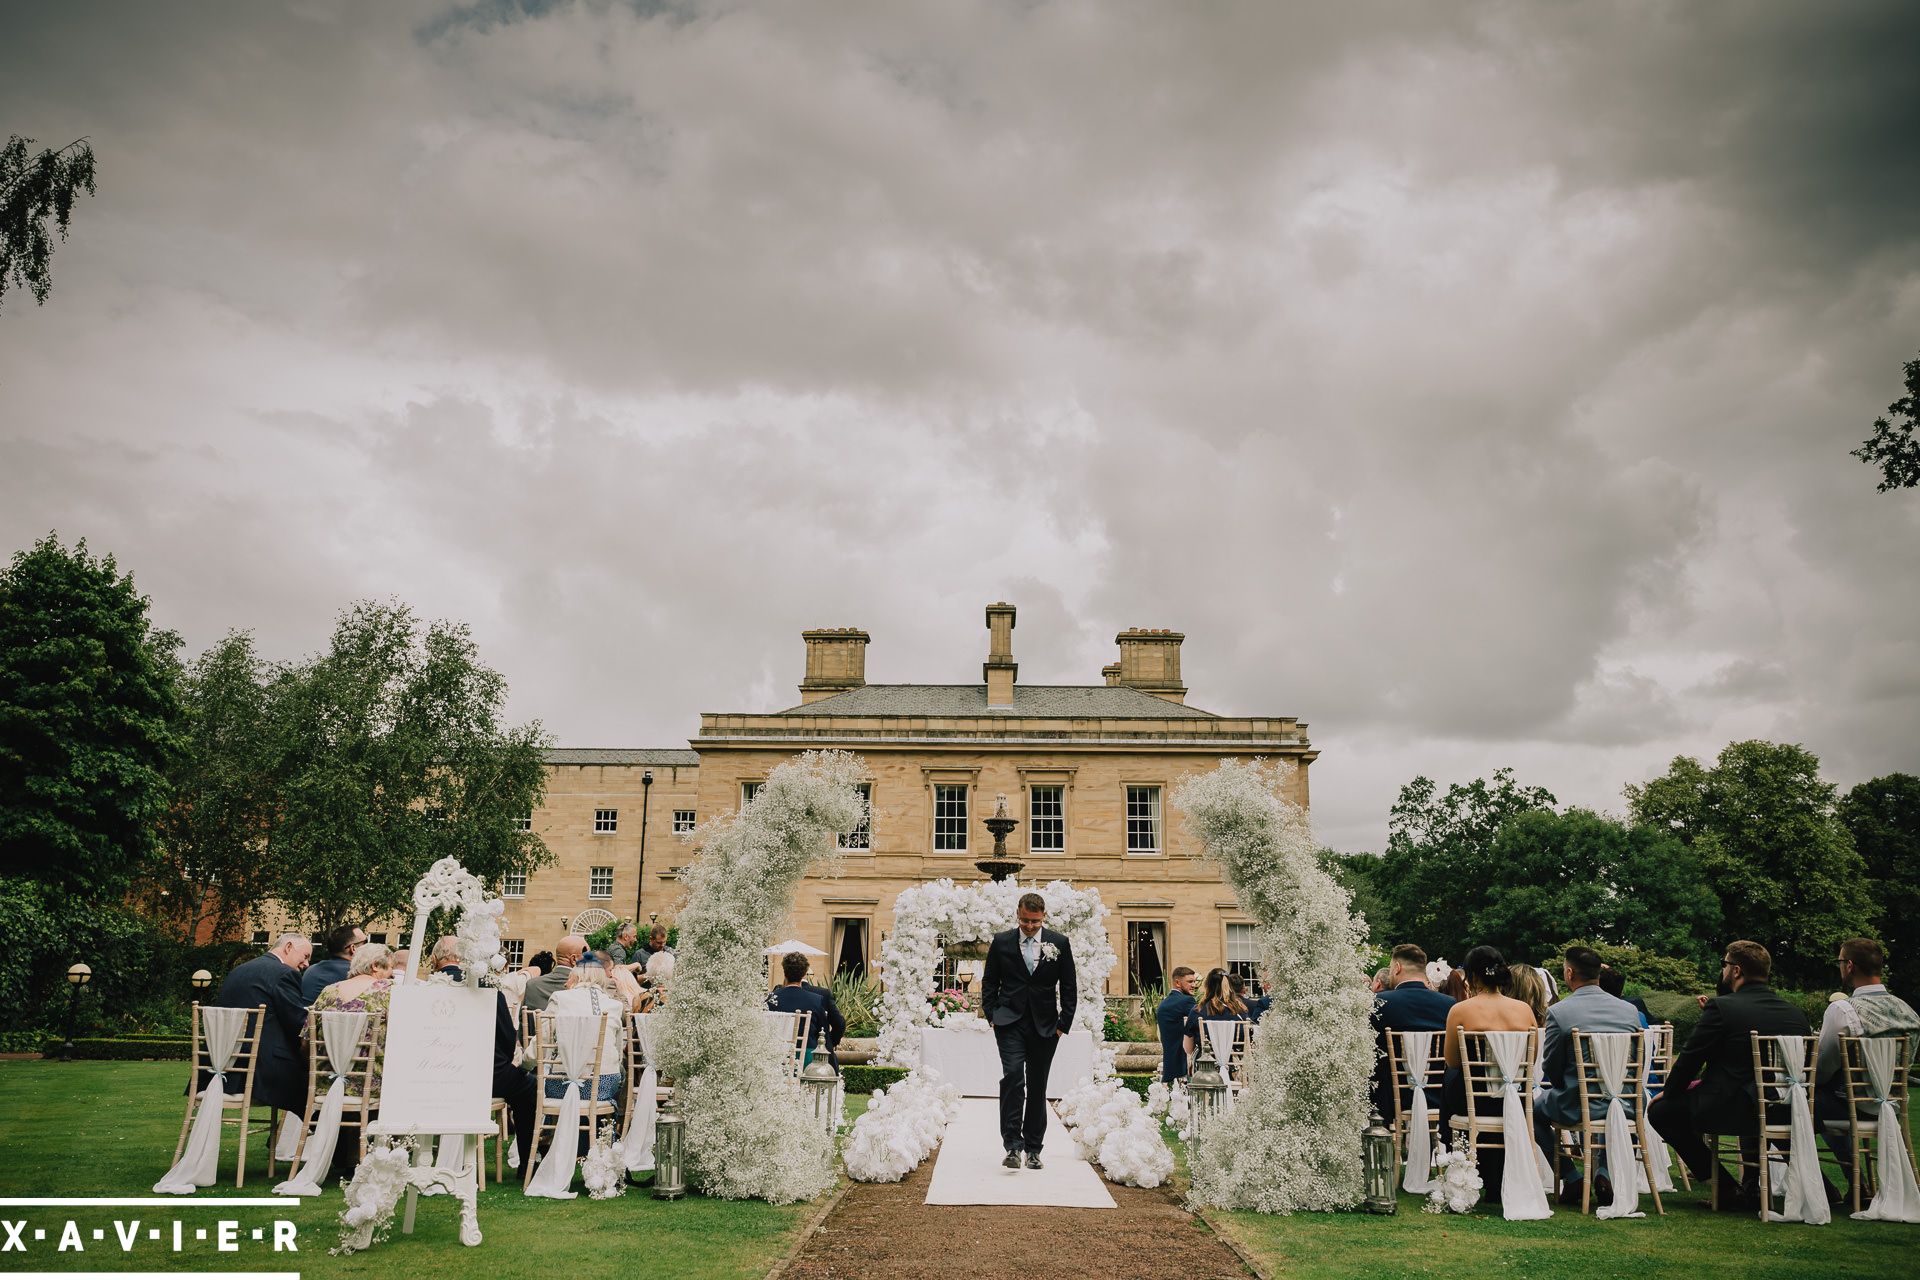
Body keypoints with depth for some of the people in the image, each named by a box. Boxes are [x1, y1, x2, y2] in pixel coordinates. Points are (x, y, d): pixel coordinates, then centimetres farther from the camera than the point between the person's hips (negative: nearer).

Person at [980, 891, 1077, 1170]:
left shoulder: (1059, 943, 2)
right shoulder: (1002, 941, 3)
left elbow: (1069, 987, 6)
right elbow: (989, 982, 9)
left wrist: (1063, 1023, 0)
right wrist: (992, 1016, 0)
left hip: (1045, 1026, 1)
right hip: (1010, 1022, -1)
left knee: (1038, 1087, 7)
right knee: (1013, 1076, -18)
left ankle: (1033, 1149, 17)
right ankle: (1012, 1145, -16)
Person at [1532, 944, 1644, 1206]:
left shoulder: (1558, 1012, -13)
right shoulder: (1630, 1010, 0)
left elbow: (1551, 1071, -7)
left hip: (1575, 1107, -4)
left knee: (1533, 1108, 26)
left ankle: (1572, 1179, 17)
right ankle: (1604, 1172, 21)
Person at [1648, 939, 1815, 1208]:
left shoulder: (1721, 1007, -12)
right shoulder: (1794, 1011, 7)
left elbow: (1689, 1059, -7)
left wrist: (1667, 1092, 14)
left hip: (1730, 1111, -7)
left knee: (1660, 1110, 9)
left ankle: (1729, 1190, 6)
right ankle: (1756, 1184, 32)